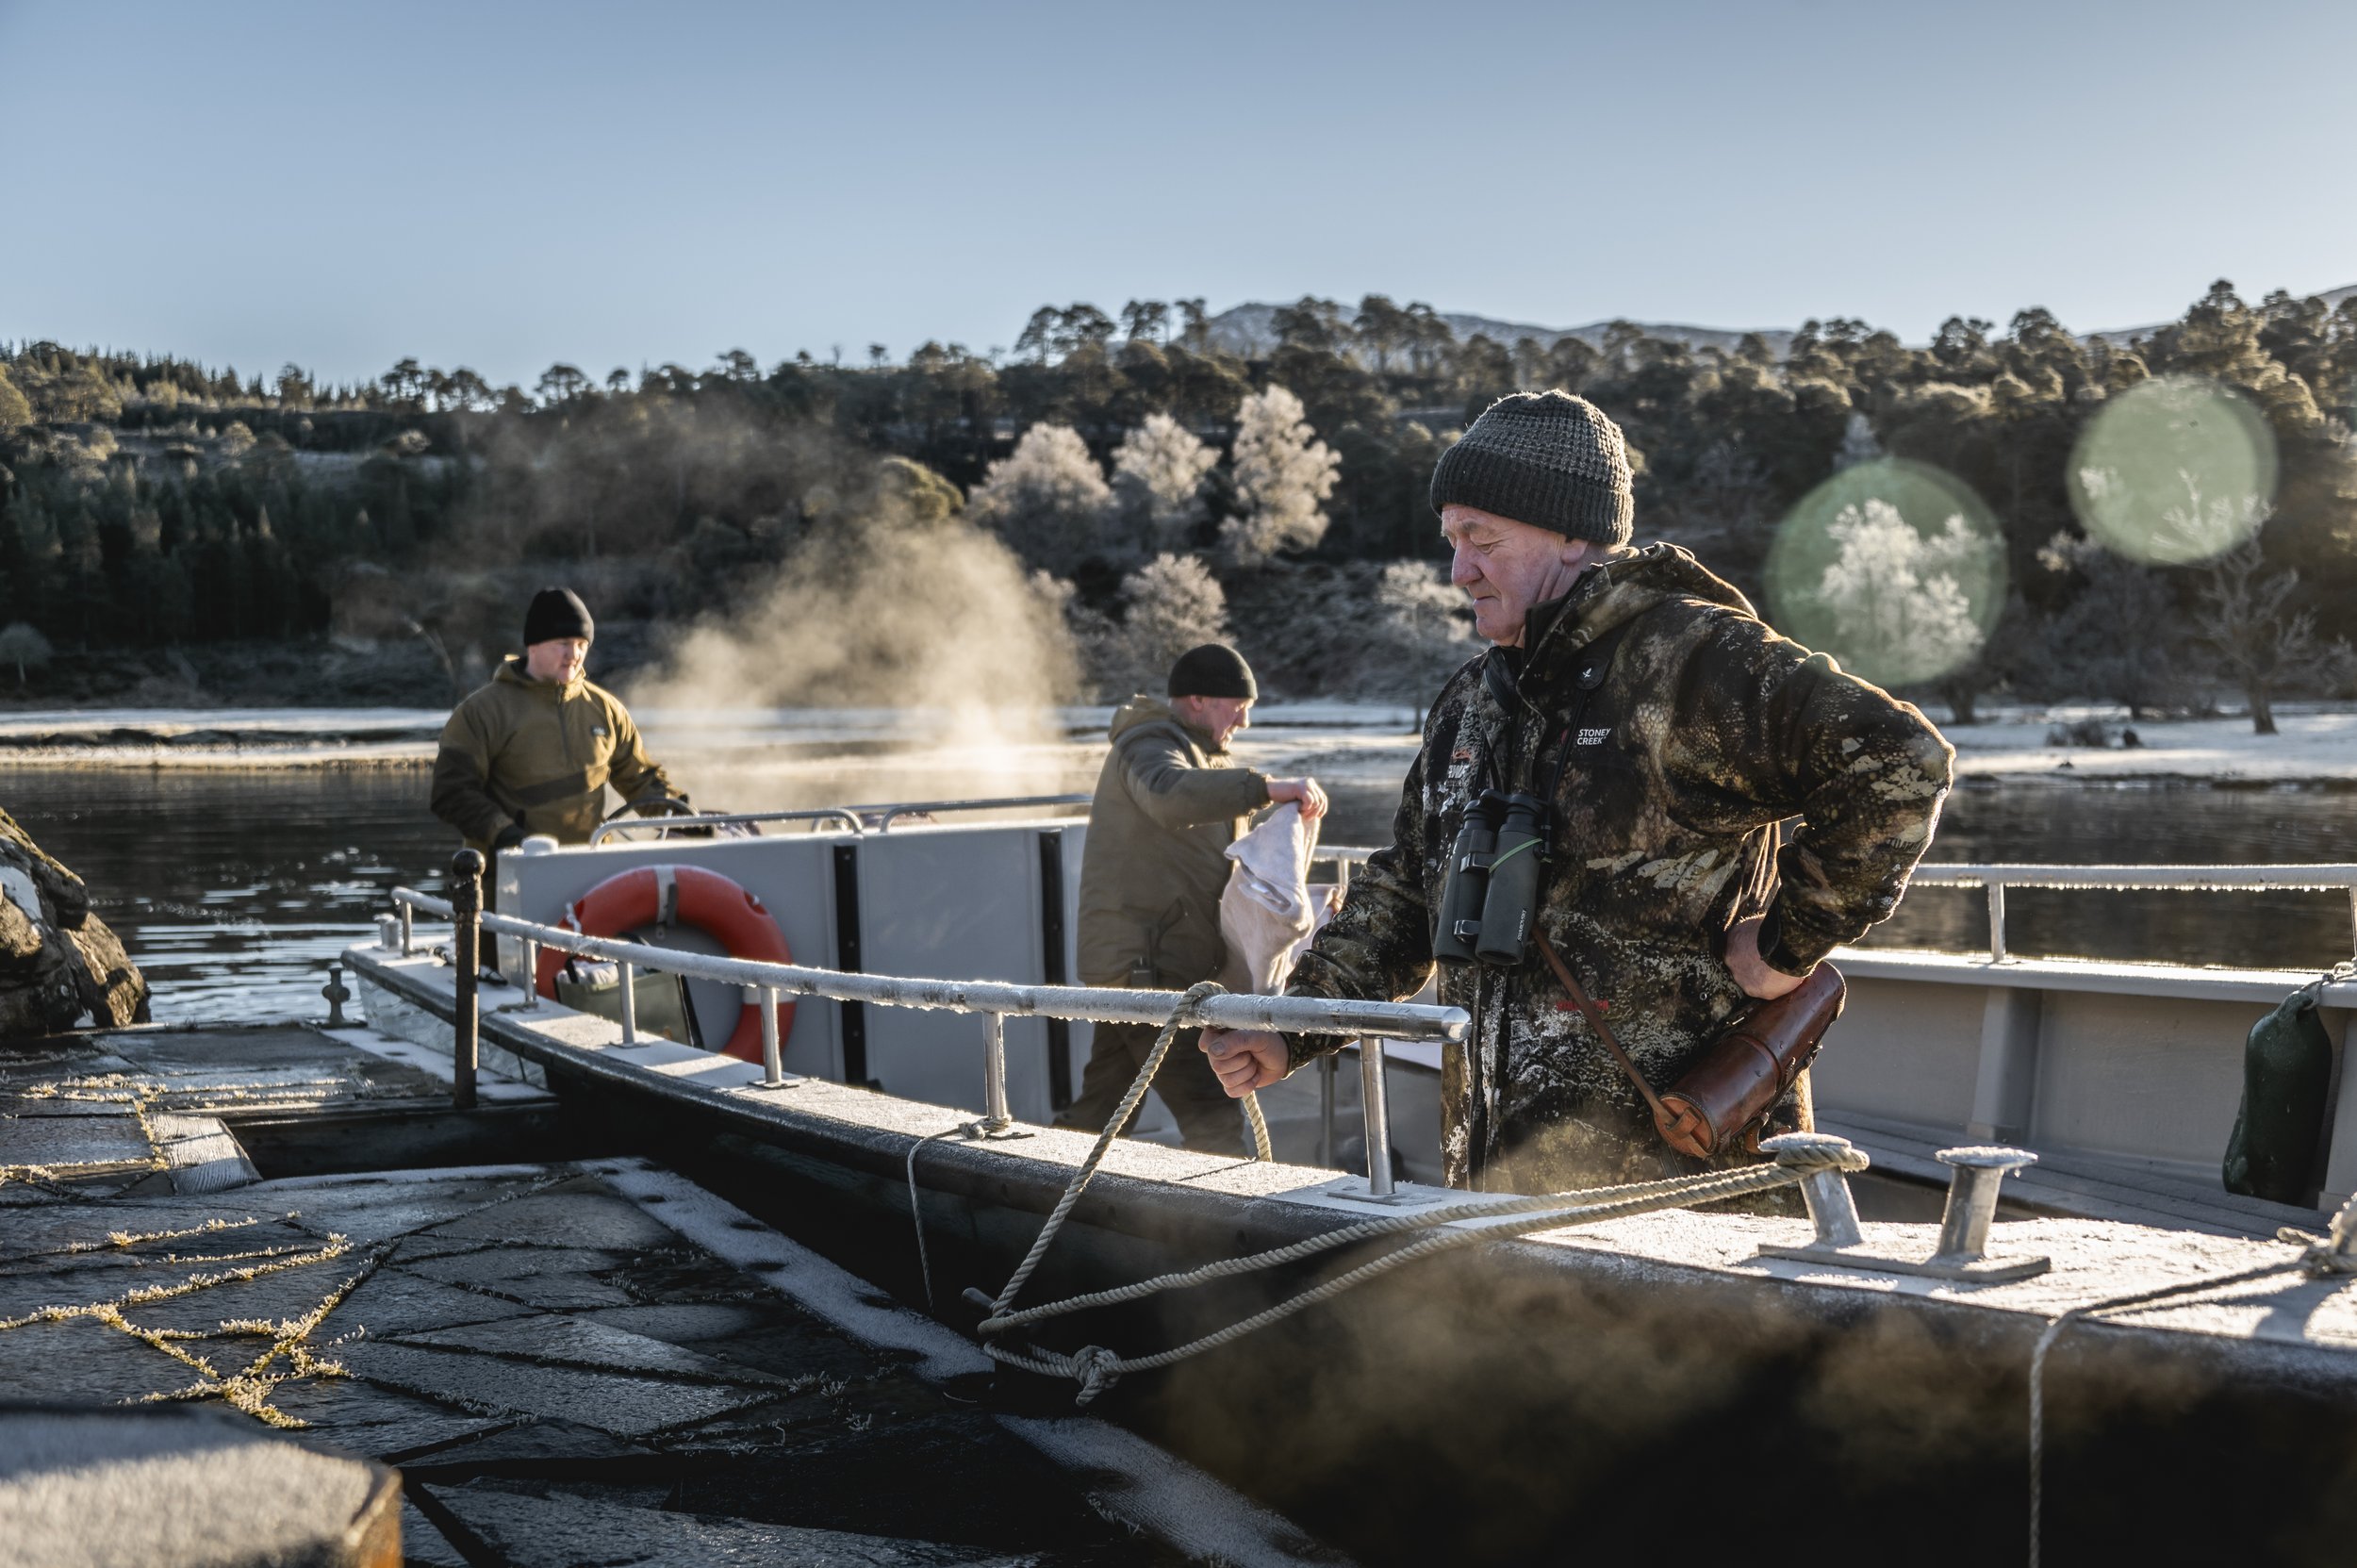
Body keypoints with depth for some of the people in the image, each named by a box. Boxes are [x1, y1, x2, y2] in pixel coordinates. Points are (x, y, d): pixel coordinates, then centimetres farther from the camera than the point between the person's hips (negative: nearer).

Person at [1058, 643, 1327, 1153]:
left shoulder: (1208, 760, 24)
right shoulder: (1149, 746, -9)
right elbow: (1171, 796, -35)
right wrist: (1266, 787, -42)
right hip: (1144, 964, -10)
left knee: (1100, 1112, 16)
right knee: (1213, 1119, -15)